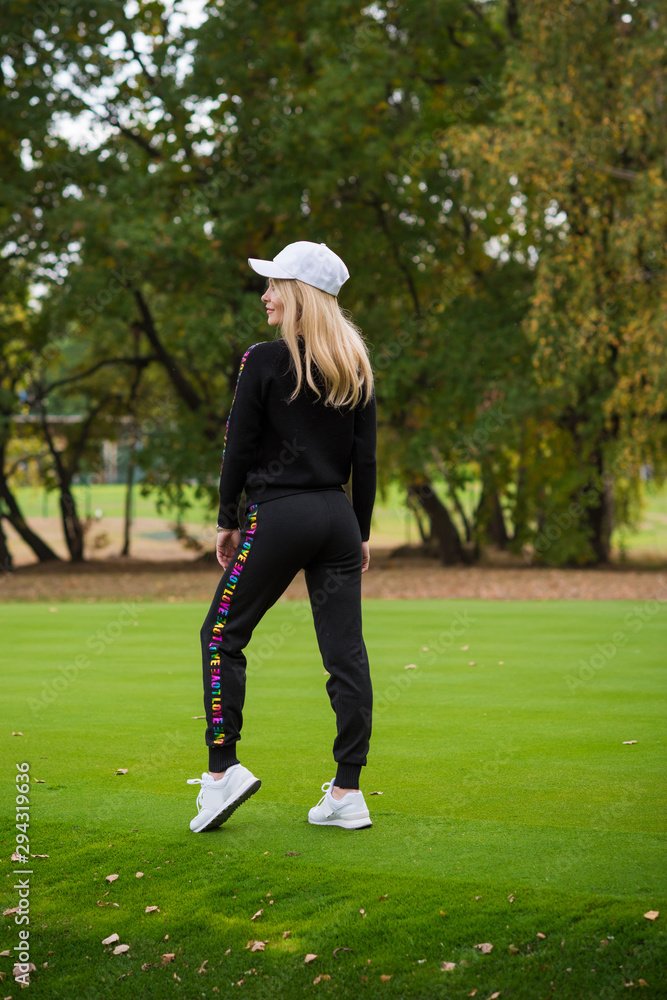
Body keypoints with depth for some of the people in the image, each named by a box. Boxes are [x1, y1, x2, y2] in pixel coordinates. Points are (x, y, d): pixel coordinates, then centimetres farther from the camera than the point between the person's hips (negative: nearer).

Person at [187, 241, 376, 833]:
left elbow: (240, 448, -6)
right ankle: (347, 792, 5)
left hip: (279, 515, -5)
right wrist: (361, 533, 15)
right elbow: (365, 458, 9)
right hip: (337, 517, 6)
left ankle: (224, 768, 2)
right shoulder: (356, 368, 8)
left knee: (222, 636, 8)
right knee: (346, 651, 3)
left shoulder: (265, 361, -8)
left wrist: (227, 522, 3)